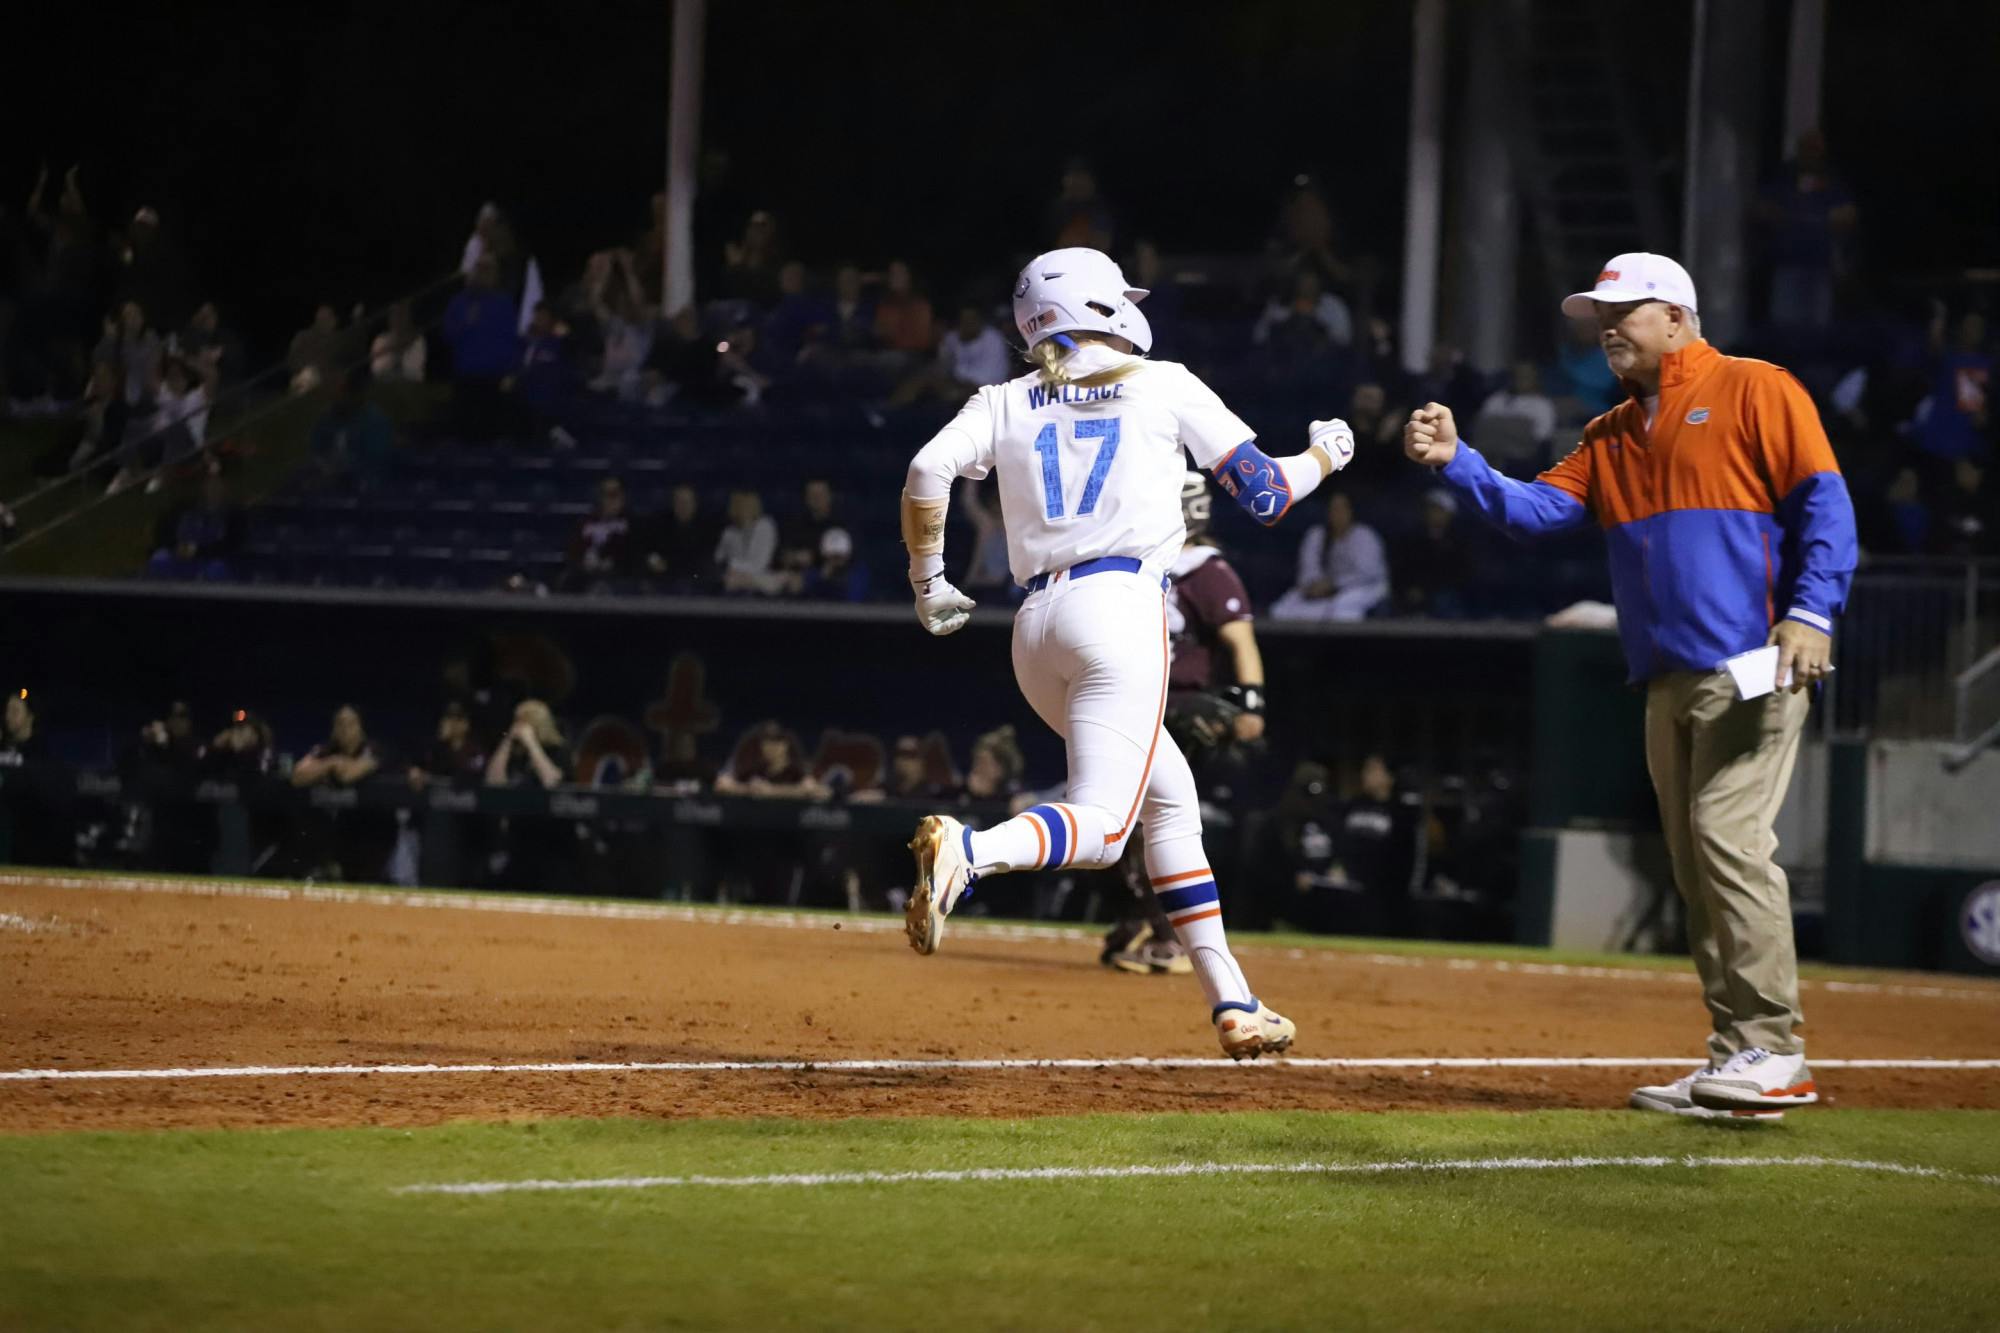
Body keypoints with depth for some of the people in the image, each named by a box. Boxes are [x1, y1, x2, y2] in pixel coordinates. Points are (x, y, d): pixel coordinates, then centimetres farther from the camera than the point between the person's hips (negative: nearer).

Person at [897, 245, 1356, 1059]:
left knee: (1169, 796, 19)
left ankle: (1230, 1001, 15)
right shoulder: (1164, 387, 8)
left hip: (1036, 625, 6)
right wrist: (1324, 455, 31)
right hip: (1122, 604, -6)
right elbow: (1263, 494, 11)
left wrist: (928, 580, 11)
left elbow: (928, 473, -1)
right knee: (1100, 825, -14)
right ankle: (968, 851, -45)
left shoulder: (1008, 403, 16)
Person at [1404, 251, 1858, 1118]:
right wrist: (1457, 464, -5)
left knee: (1729, 836, -17)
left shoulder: (1754, 392, 0)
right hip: (1668, 680, 8)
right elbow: (1535, 508, 11)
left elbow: (1824, 503, -7)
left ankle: (1772, 1054, -17)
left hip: (1752, 669, -8)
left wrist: (1812, 613, -20)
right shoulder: (1612, 437, 22)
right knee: (1694, 864, 7)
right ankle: (1736, 1061, 10)